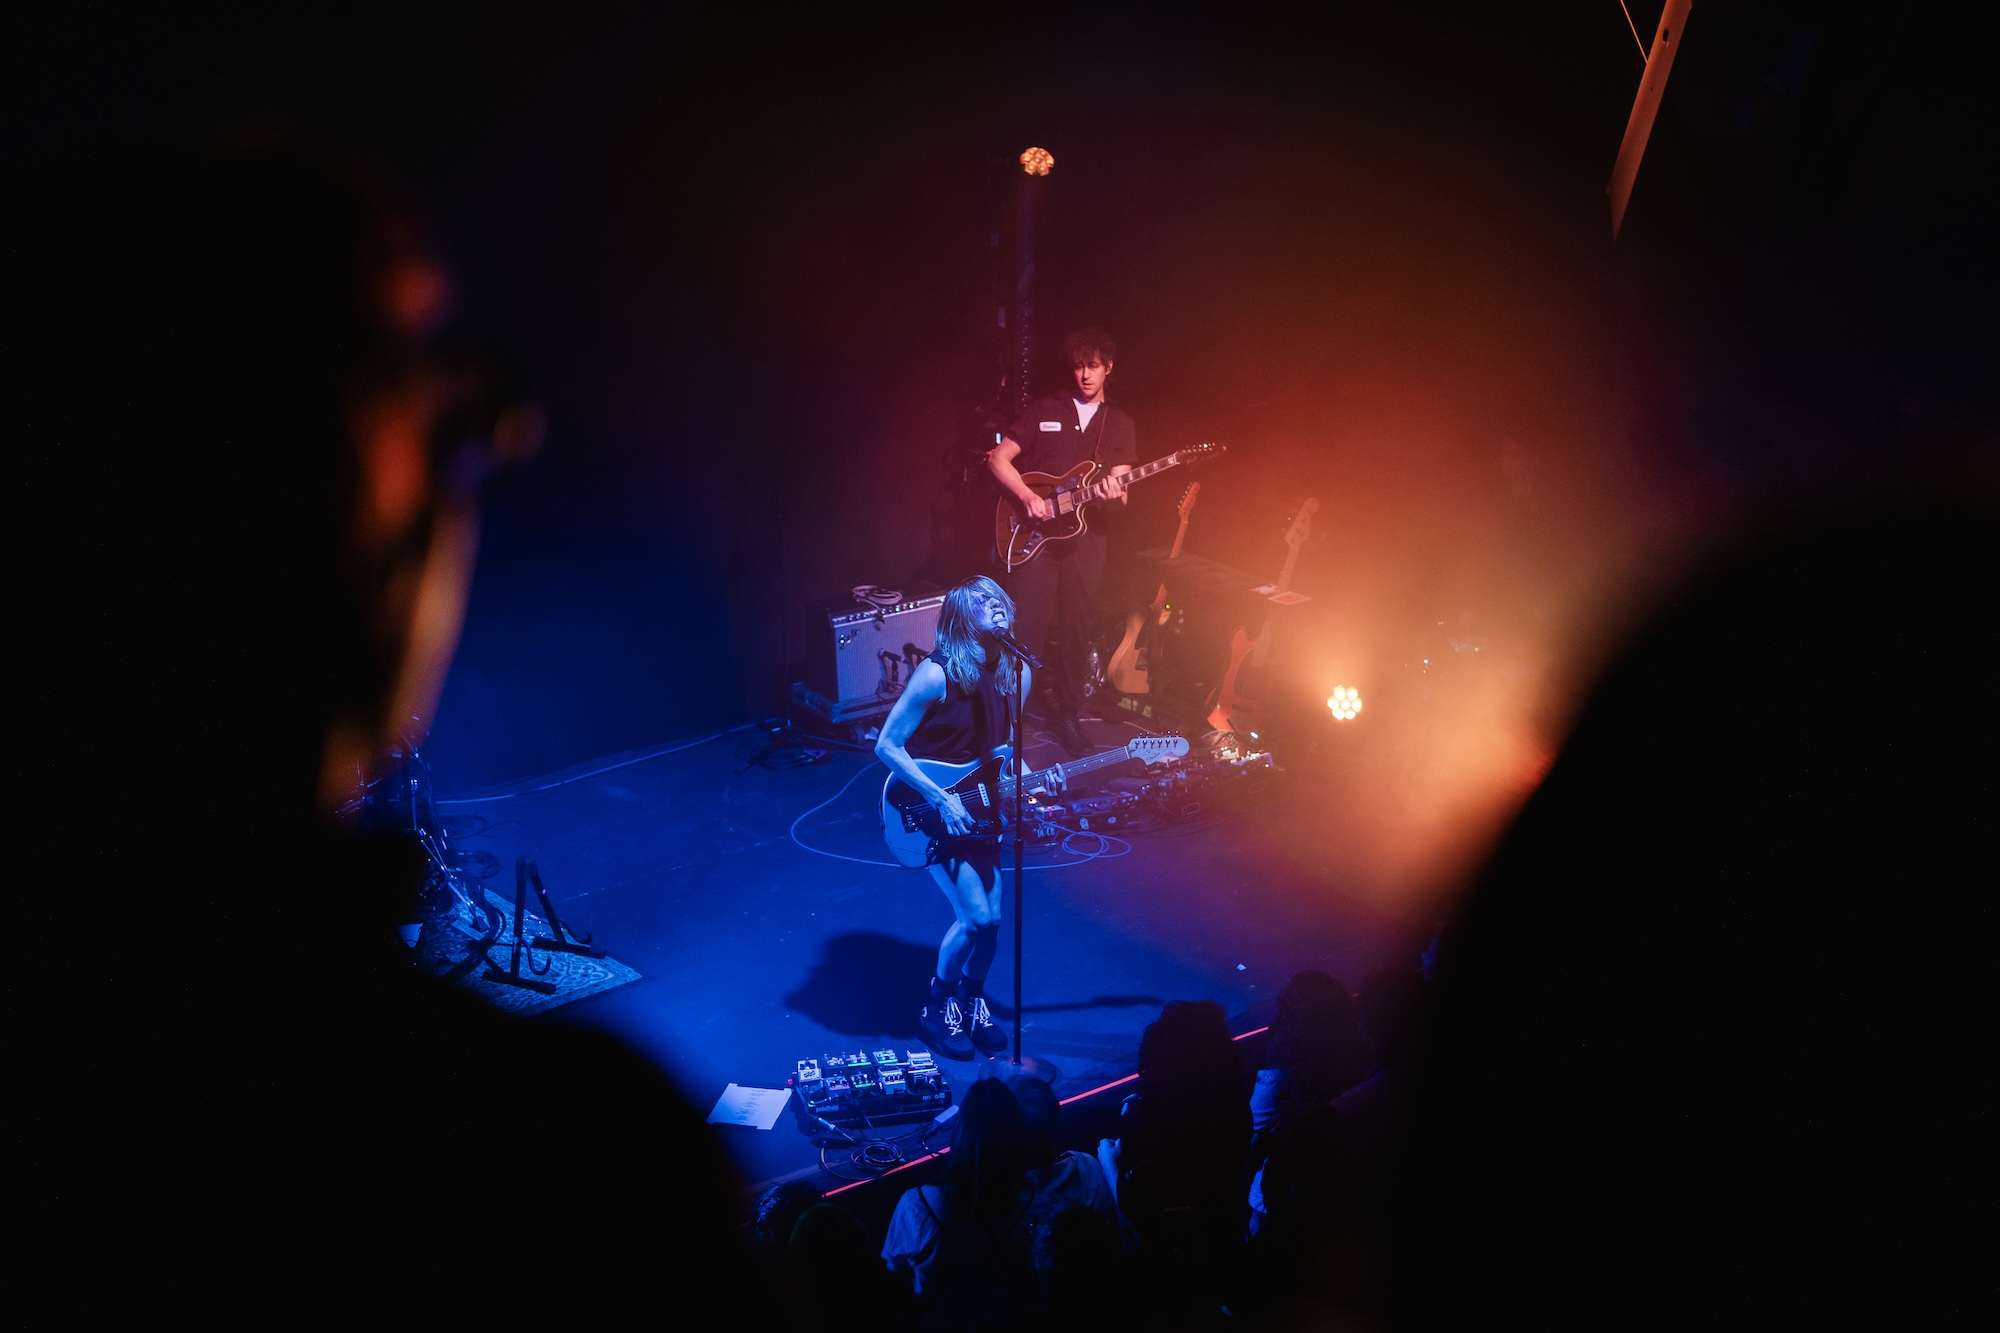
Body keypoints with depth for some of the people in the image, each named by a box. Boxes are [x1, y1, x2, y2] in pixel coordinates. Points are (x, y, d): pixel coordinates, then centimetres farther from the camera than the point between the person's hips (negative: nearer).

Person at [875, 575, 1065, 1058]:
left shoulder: (1017, 673, 0)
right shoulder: (936, 674, -20)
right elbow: (887, 746, -16)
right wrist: (940, 798, -21)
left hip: (979, 807, 6)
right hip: (930, 810, -6)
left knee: (991, 917, 5)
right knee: (975, 917, -12)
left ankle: (972, 1001, 30)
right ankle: (937, 1008, 12)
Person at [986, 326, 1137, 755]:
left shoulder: (1120, 425, 11)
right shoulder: (1043, 410, 5)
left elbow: (1122, 489, 4)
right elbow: (998, 458, 2)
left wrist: (1116, 491, -20)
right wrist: (1028, 496, -12)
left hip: (1085, 535, 2)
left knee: (1078, 630, 6)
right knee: (1024, 630, -6)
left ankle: (1065, 714, 20)